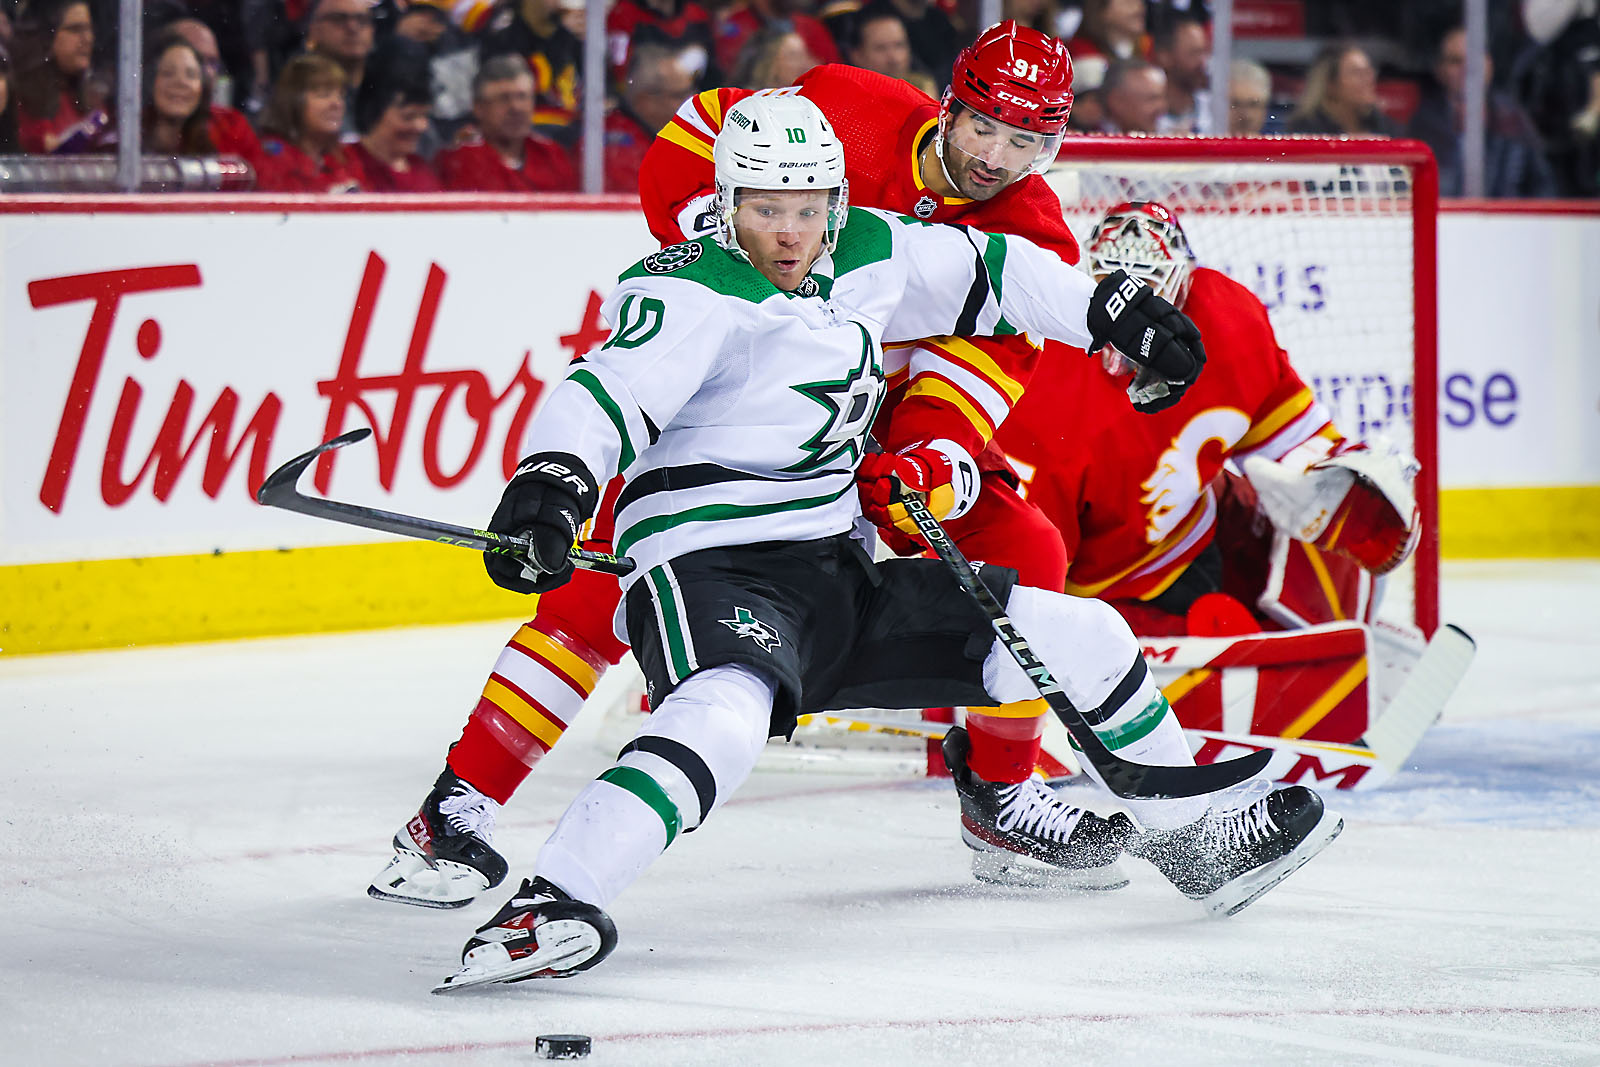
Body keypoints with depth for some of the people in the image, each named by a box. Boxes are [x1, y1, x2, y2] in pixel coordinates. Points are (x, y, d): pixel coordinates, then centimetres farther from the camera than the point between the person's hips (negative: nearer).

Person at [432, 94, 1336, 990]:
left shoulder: (866, 255, 10)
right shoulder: (693, 292, -12)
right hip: (709, 572, -8)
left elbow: (984, 272, 27)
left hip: (838, 578, 8)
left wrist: (1114, 312, 28)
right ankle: (542, 911, -50)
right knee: (727, 715, -42)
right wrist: (550, 487, -44)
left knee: (1080, 637, 10)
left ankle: (1192, 838, 31)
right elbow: (608, 395, -26)